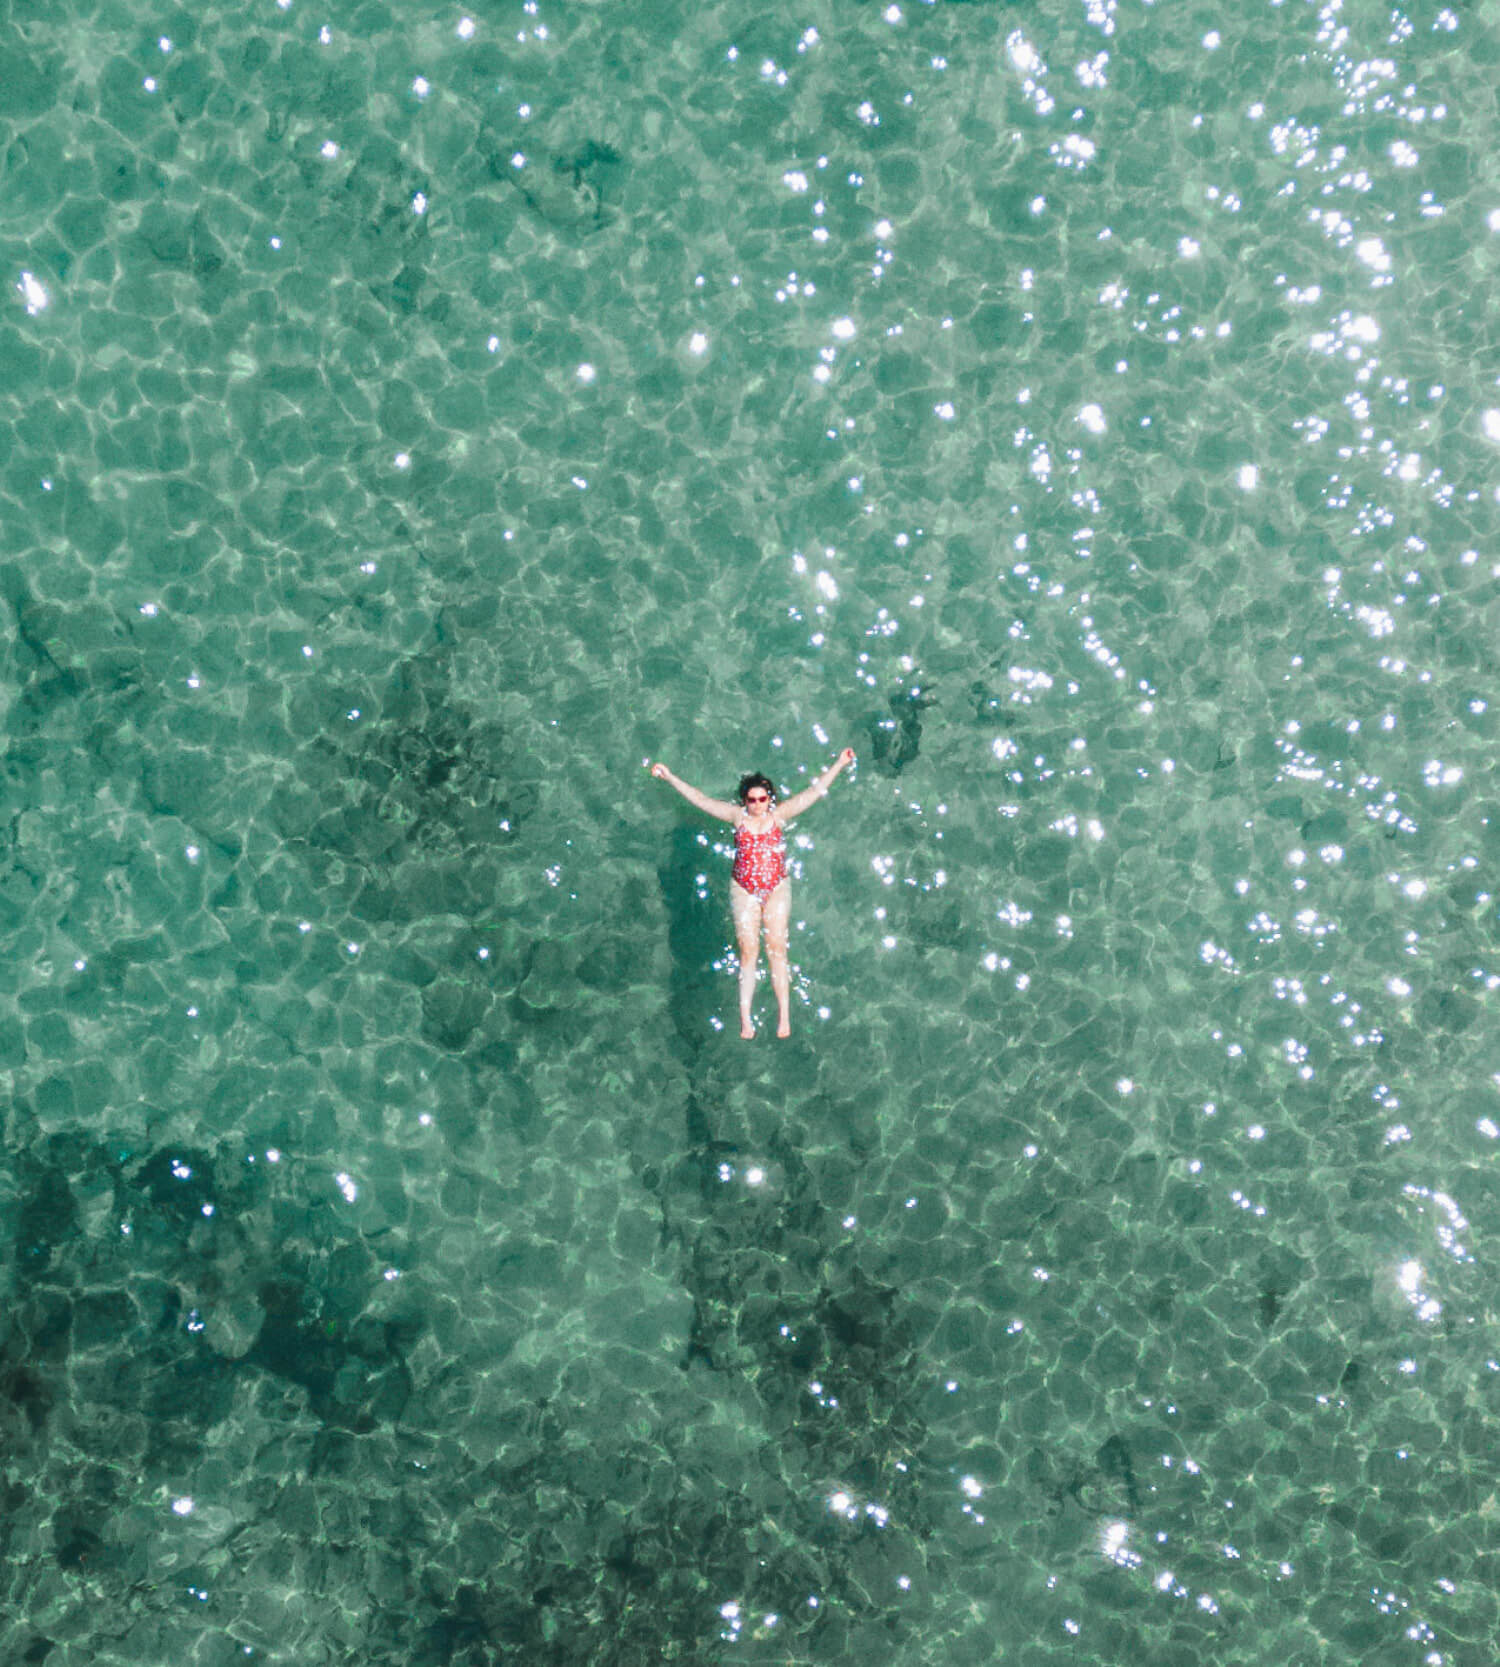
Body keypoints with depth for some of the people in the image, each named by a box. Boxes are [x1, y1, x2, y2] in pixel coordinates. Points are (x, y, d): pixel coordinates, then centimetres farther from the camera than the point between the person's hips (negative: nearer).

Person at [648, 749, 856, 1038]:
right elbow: (699, 799, 1)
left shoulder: (780, 815, -1)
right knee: (748, 951, -2)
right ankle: (745, 1018, 0)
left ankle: (784, 1014, 2)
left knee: (777, 949, -2)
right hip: (744, 891, 0)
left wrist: (839, 765, -5)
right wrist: (670, 778, -1)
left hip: (777, 888, 0)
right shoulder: (737, 816, 0)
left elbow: (814, 791, -1)